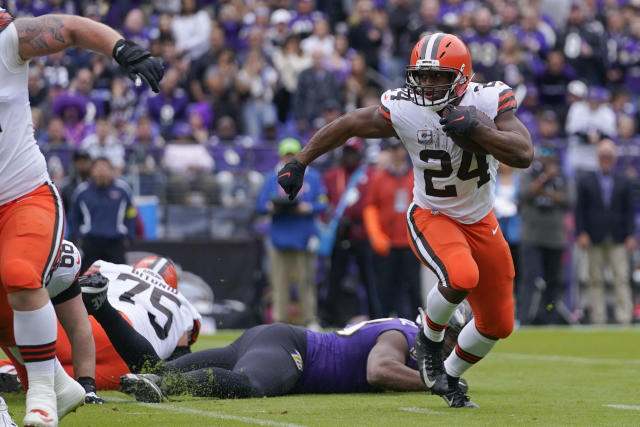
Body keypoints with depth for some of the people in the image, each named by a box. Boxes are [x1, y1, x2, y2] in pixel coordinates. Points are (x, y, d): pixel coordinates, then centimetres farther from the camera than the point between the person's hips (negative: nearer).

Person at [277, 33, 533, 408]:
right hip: (432, 218, -3)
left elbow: (524, 155, -27)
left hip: (481, 222, 3)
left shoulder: (489, 101, -19)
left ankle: (449, 377, 36)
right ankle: (430, 340, -5)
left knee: (498, 325, 8)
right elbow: (349, 125, -5)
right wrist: (300, 162, -1)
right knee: (462, 276, -35)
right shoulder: (403, 110, -20)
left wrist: (476, 129, -39)